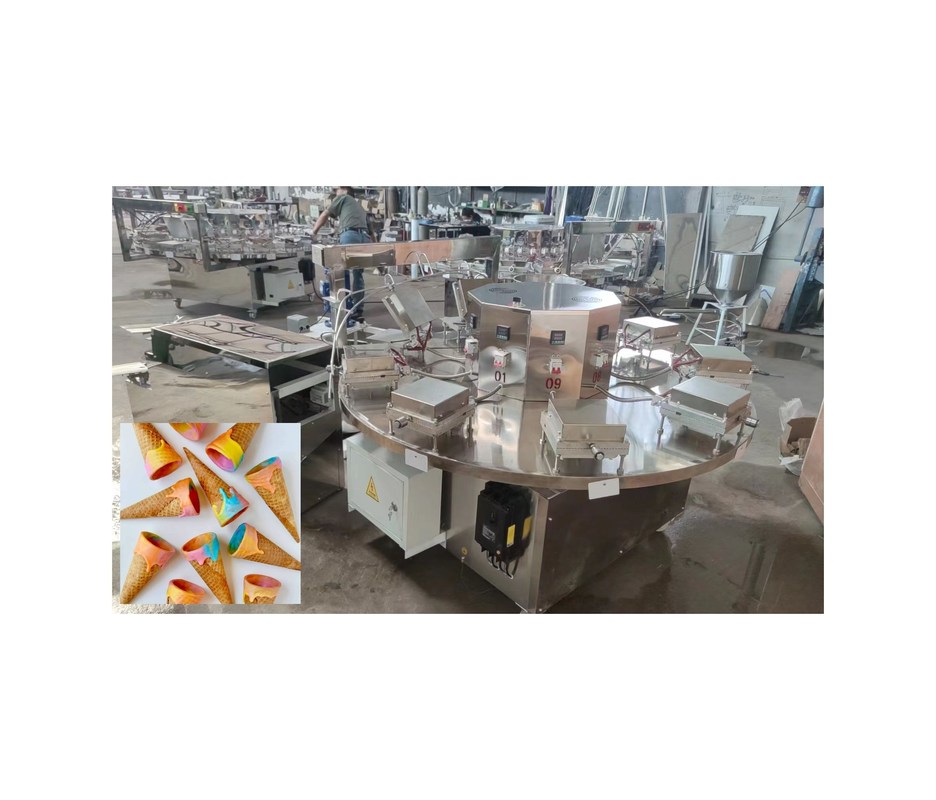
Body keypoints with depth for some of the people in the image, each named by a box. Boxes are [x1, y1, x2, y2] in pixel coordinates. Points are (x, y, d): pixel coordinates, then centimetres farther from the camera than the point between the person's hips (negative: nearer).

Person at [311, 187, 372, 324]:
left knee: (344, 273, -5)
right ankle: (358, 312, 7)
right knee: (358, 275, 9)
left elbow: (324, 215, 25)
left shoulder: (343, 198, 22)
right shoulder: (359, 207, 40)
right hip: (365, 238, 7)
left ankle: (347, 309, -10)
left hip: (350, 235, -6)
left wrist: (313, 232, 36)